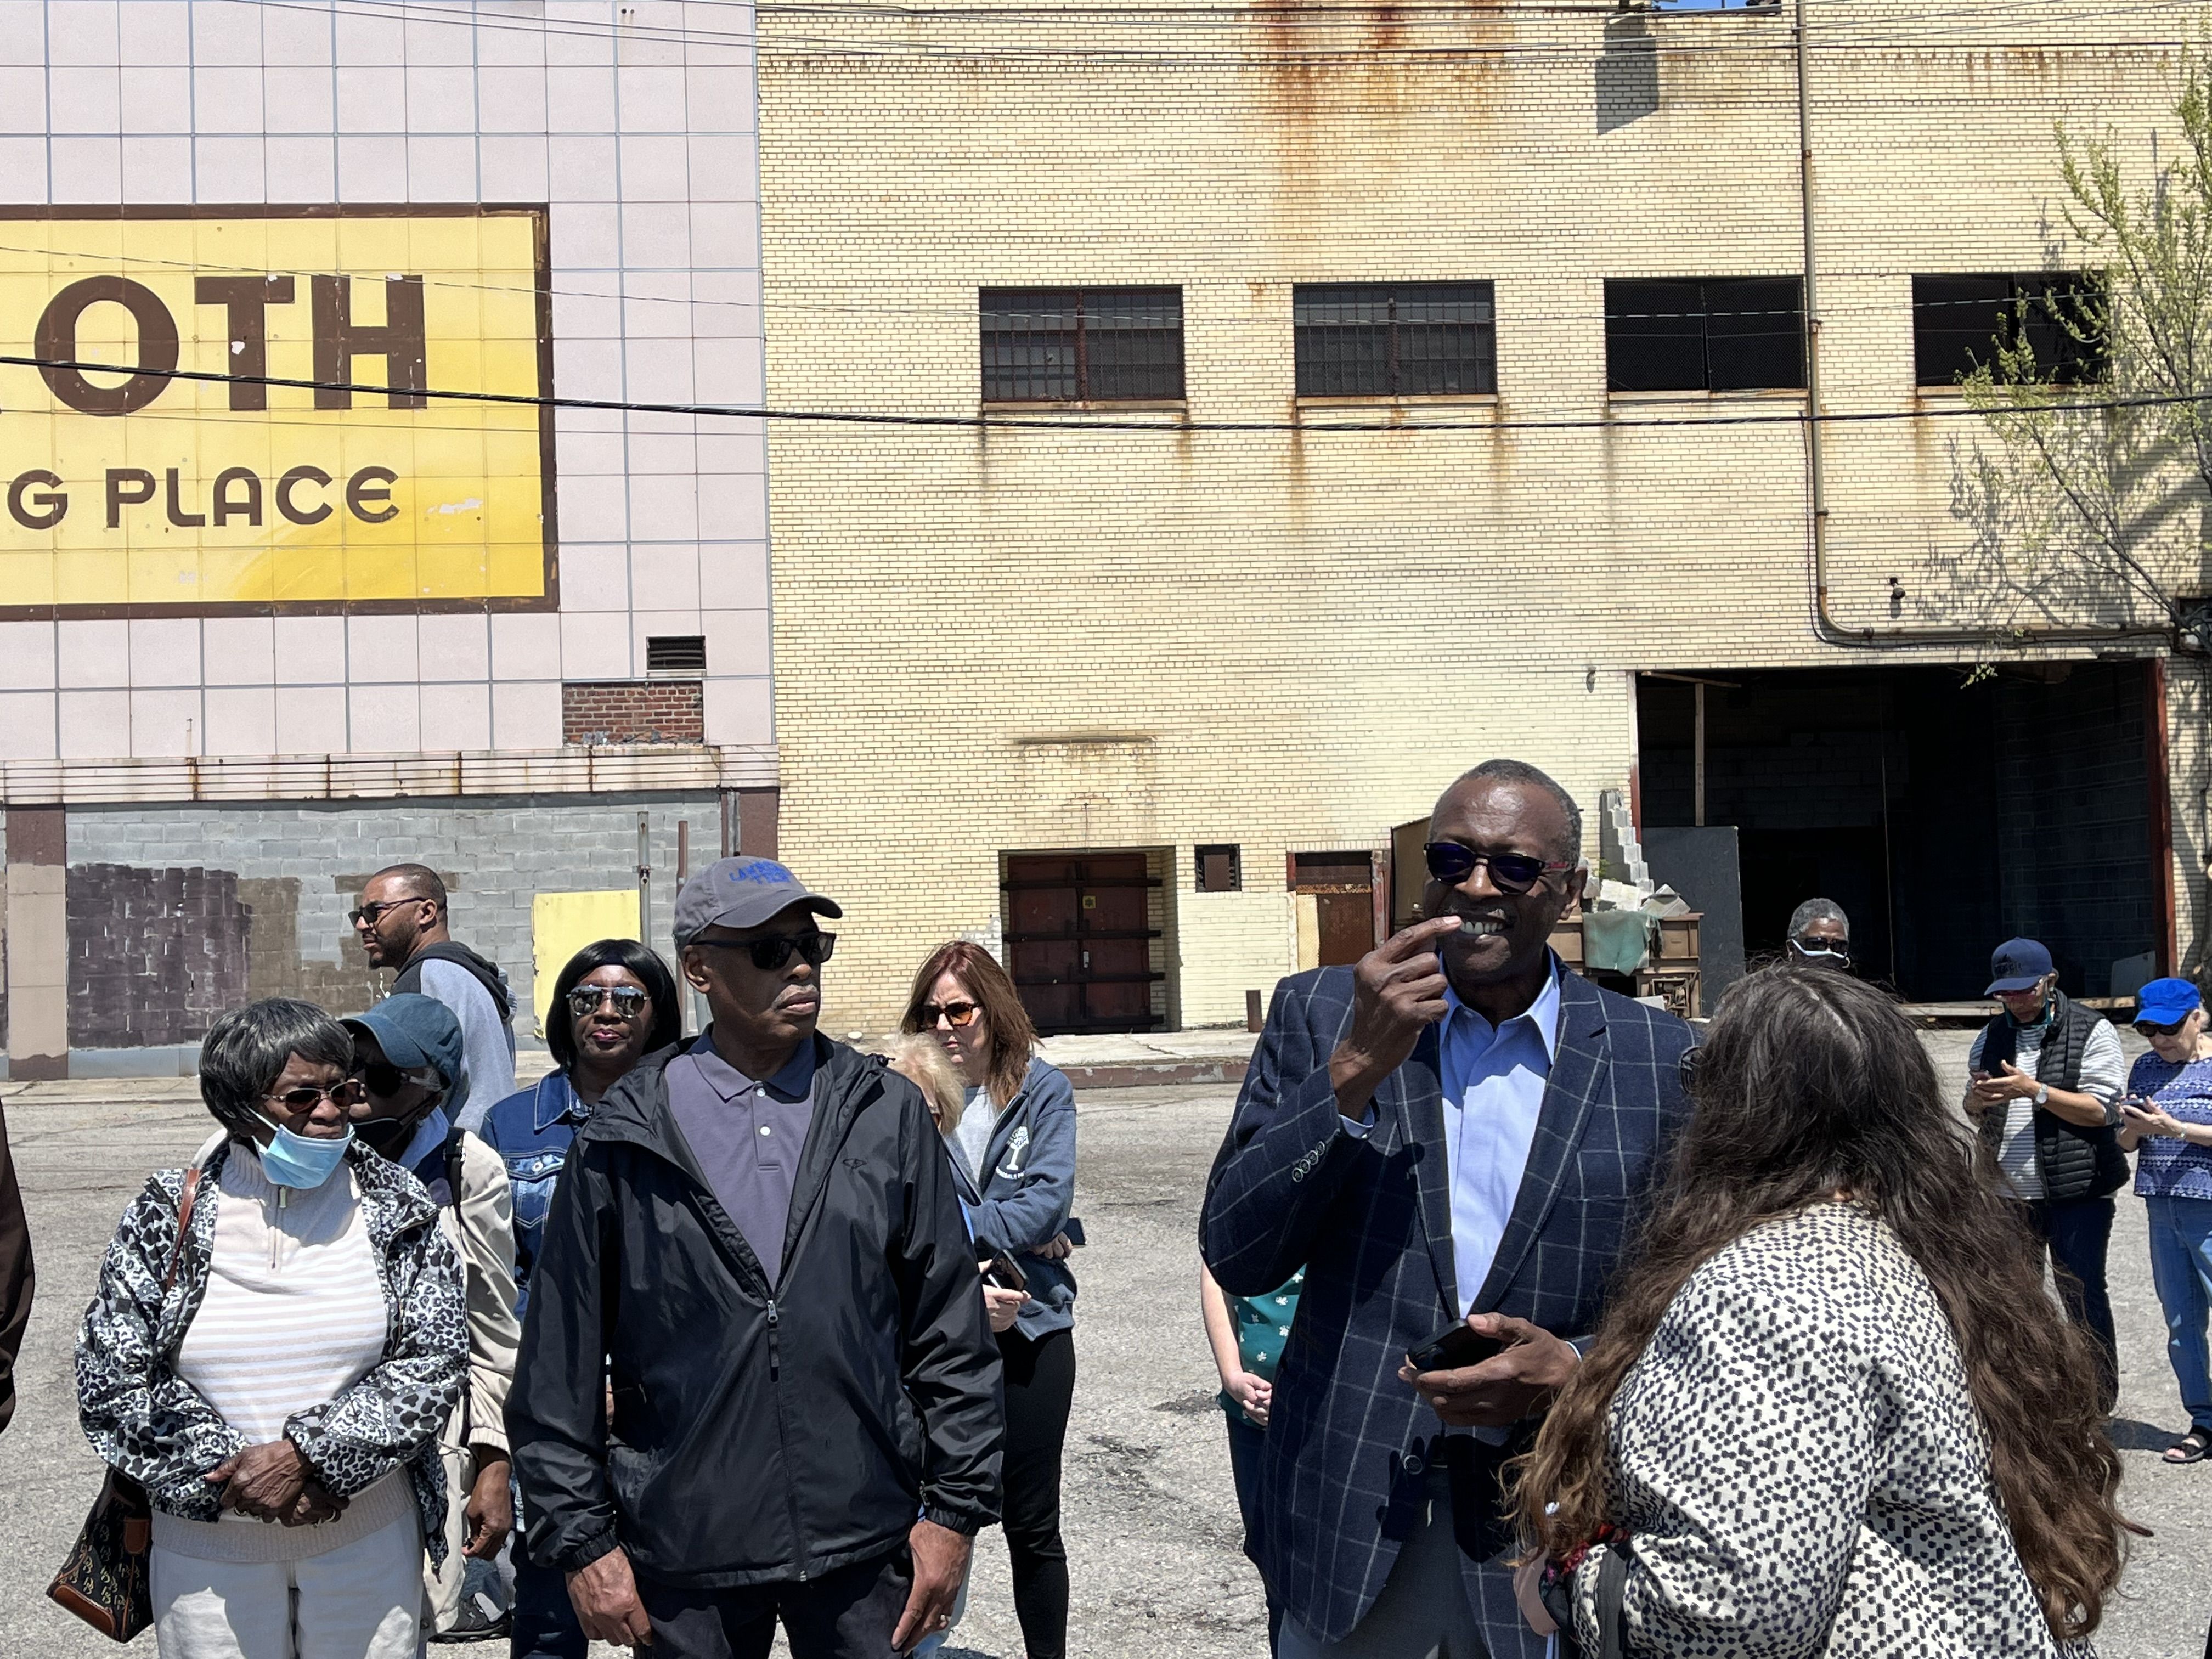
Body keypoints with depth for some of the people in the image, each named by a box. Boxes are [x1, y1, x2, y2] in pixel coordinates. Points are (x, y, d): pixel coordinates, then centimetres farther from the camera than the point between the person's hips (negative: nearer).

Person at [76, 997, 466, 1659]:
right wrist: (236, 1474, -13)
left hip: (370, 1532, 1)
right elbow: (108, 1382, -5)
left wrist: (308, 1455, -17)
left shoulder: (397, 1208, -2)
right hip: (208, 1543, 0)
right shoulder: (167, 1217, -4)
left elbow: (437, 1359, -7)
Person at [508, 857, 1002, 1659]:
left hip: (865, 1545, 1)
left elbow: (951, 1330, 4)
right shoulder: (621, 1142, -1)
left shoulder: (888, 1114, 3)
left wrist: (955, 1508, 1)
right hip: (685, 1563, -1)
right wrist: (580, 1541, 0)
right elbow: (563, 1358, 2)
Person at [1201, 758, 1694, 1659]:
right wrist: (1355, 1068, -19)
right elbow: (1235, 1256, -8)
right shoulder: (1319, 1014, -1)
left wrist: (1572, 1370, -16)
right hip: (1349, 1510, 0)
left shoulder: (1658, 1061, -2)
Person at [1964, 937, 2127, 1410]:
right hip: (2010, 1190, 6)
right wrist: (1978, 1097, -8)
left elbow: (2101, 1109, -13)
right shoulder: (1993, 1036, 12)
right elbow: (1973, 1112, 16)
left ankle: (2098, 1400, 11)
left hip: (2076, 1189, -6)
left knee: (2082, 1297, -1)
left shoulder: (2092, 1031, -5)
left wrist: (2034, 1091, -22)